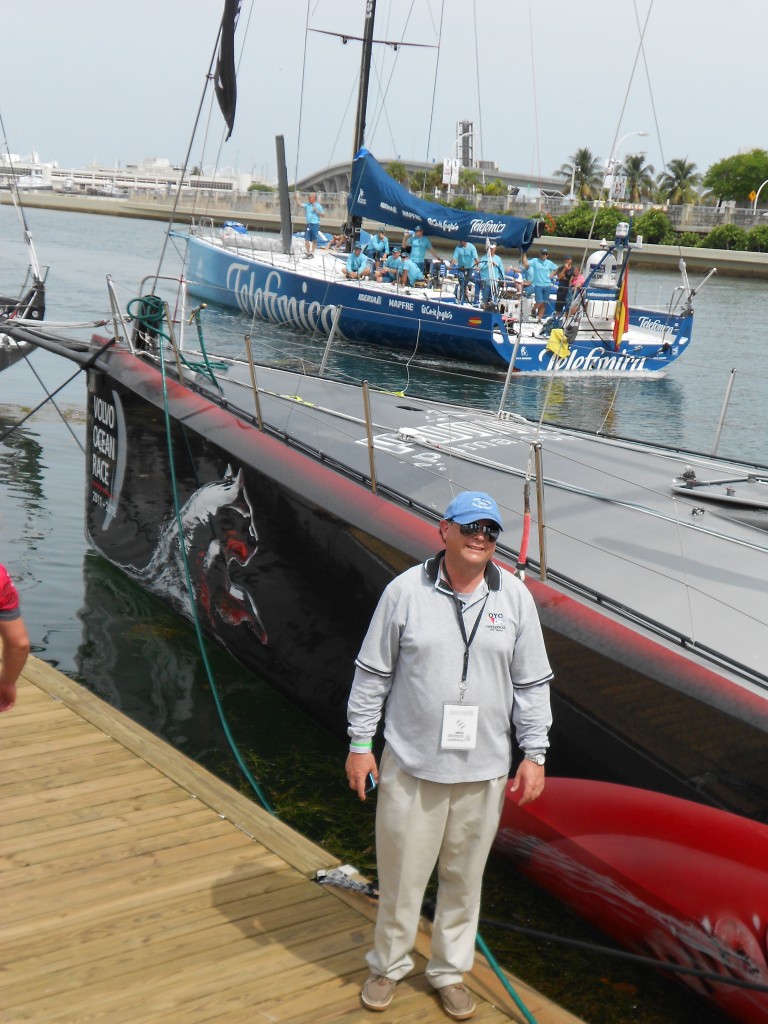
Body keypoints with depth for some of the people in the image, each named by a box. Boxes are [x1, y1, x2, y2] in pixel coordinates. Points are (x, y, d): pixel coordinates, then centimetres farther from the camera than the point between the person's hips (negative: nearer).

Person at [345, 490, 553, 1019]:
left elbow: (532, 683, 6)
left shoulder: (515, 597, 0)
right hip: (411, 764, -2)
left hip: (483, 769, 2)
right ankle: (389, 965, 33)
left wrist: (534, 754, 4)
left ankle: (450, 970, 34)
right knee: (401, 872, 9)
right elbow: (372, 673, 1)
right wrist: (360, 743, 1)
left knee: (465, 876, 14)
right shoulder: (405, 591, -6)